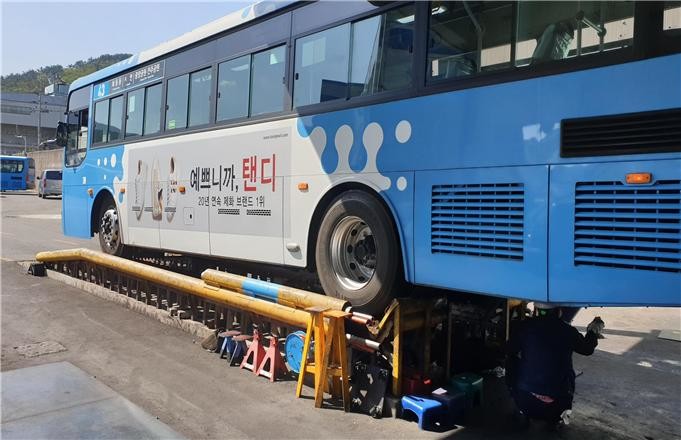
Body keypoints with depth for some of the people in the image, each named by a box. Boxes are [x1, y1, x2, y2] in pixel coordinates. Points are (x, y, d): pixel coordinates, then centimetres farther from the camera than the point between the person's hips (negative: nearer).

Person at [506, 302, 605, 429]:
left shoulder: (523, 327, -5)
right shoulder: (568, 331, -3)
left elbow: (510, 353, 8)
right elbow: (587, 349, 17)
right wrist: (594, 332, 37)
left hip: (525, 399, -1)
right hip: (557, 403, 1)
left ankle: (524, 413, 21)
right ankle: (556, 416, 20)